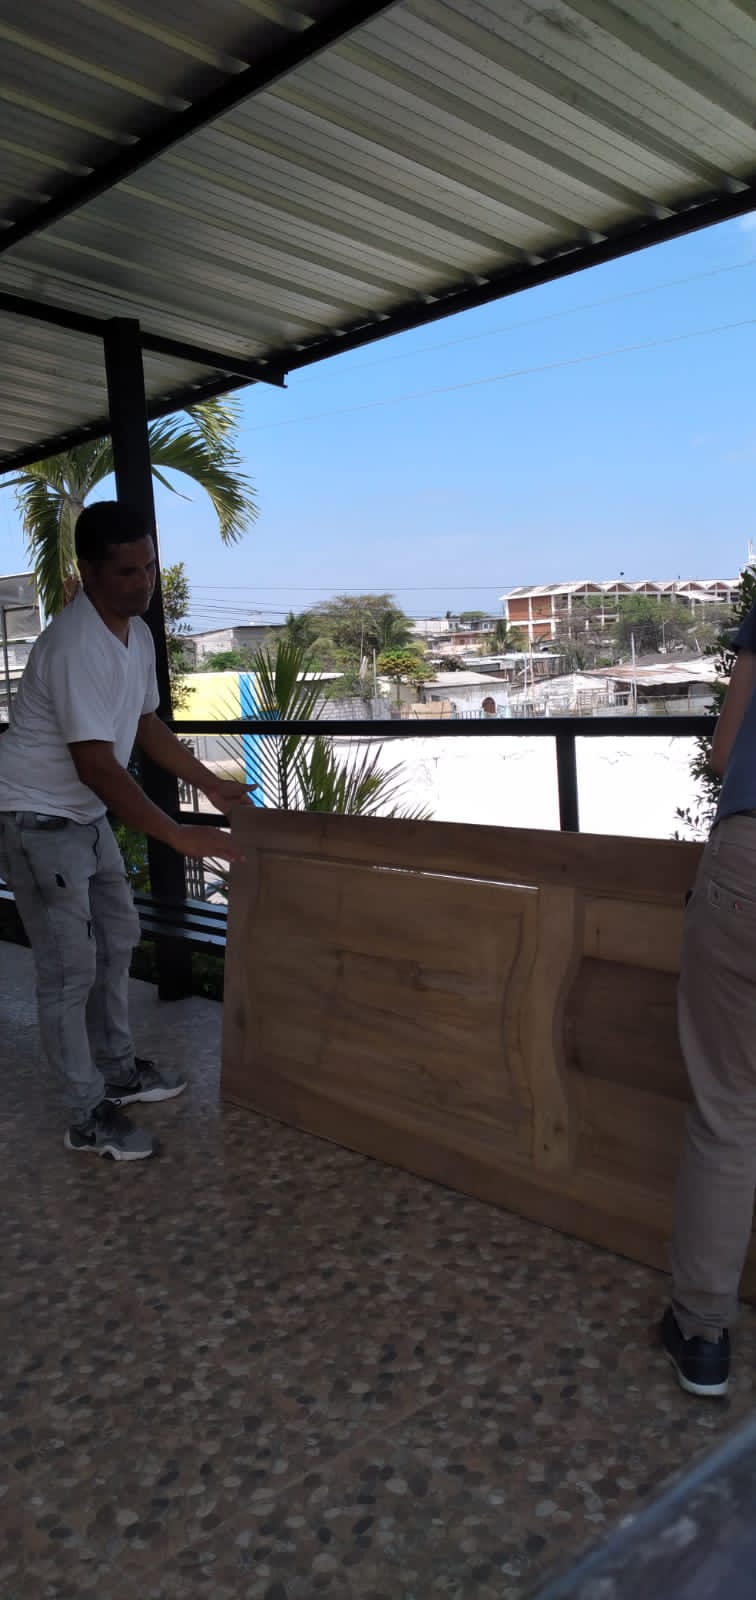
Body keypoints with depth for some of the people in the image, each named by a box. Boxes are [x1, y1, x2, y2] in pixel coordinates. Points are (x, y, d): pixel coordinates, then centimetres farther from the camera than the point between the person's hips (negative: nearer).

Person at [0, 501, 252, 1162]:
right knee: (71, 966, -4)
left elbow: (146, 724, 14)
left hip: (86, 813, 10)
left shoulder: (138, 633, 2)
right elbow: (96, 765, -31)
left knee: (117, 938, 18)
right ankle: (89, 1117, 9)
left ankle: (119, 1070, 34)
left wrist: (212, 785, 12)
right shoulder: (75, 647, -28)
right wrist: (180, 836, -30)